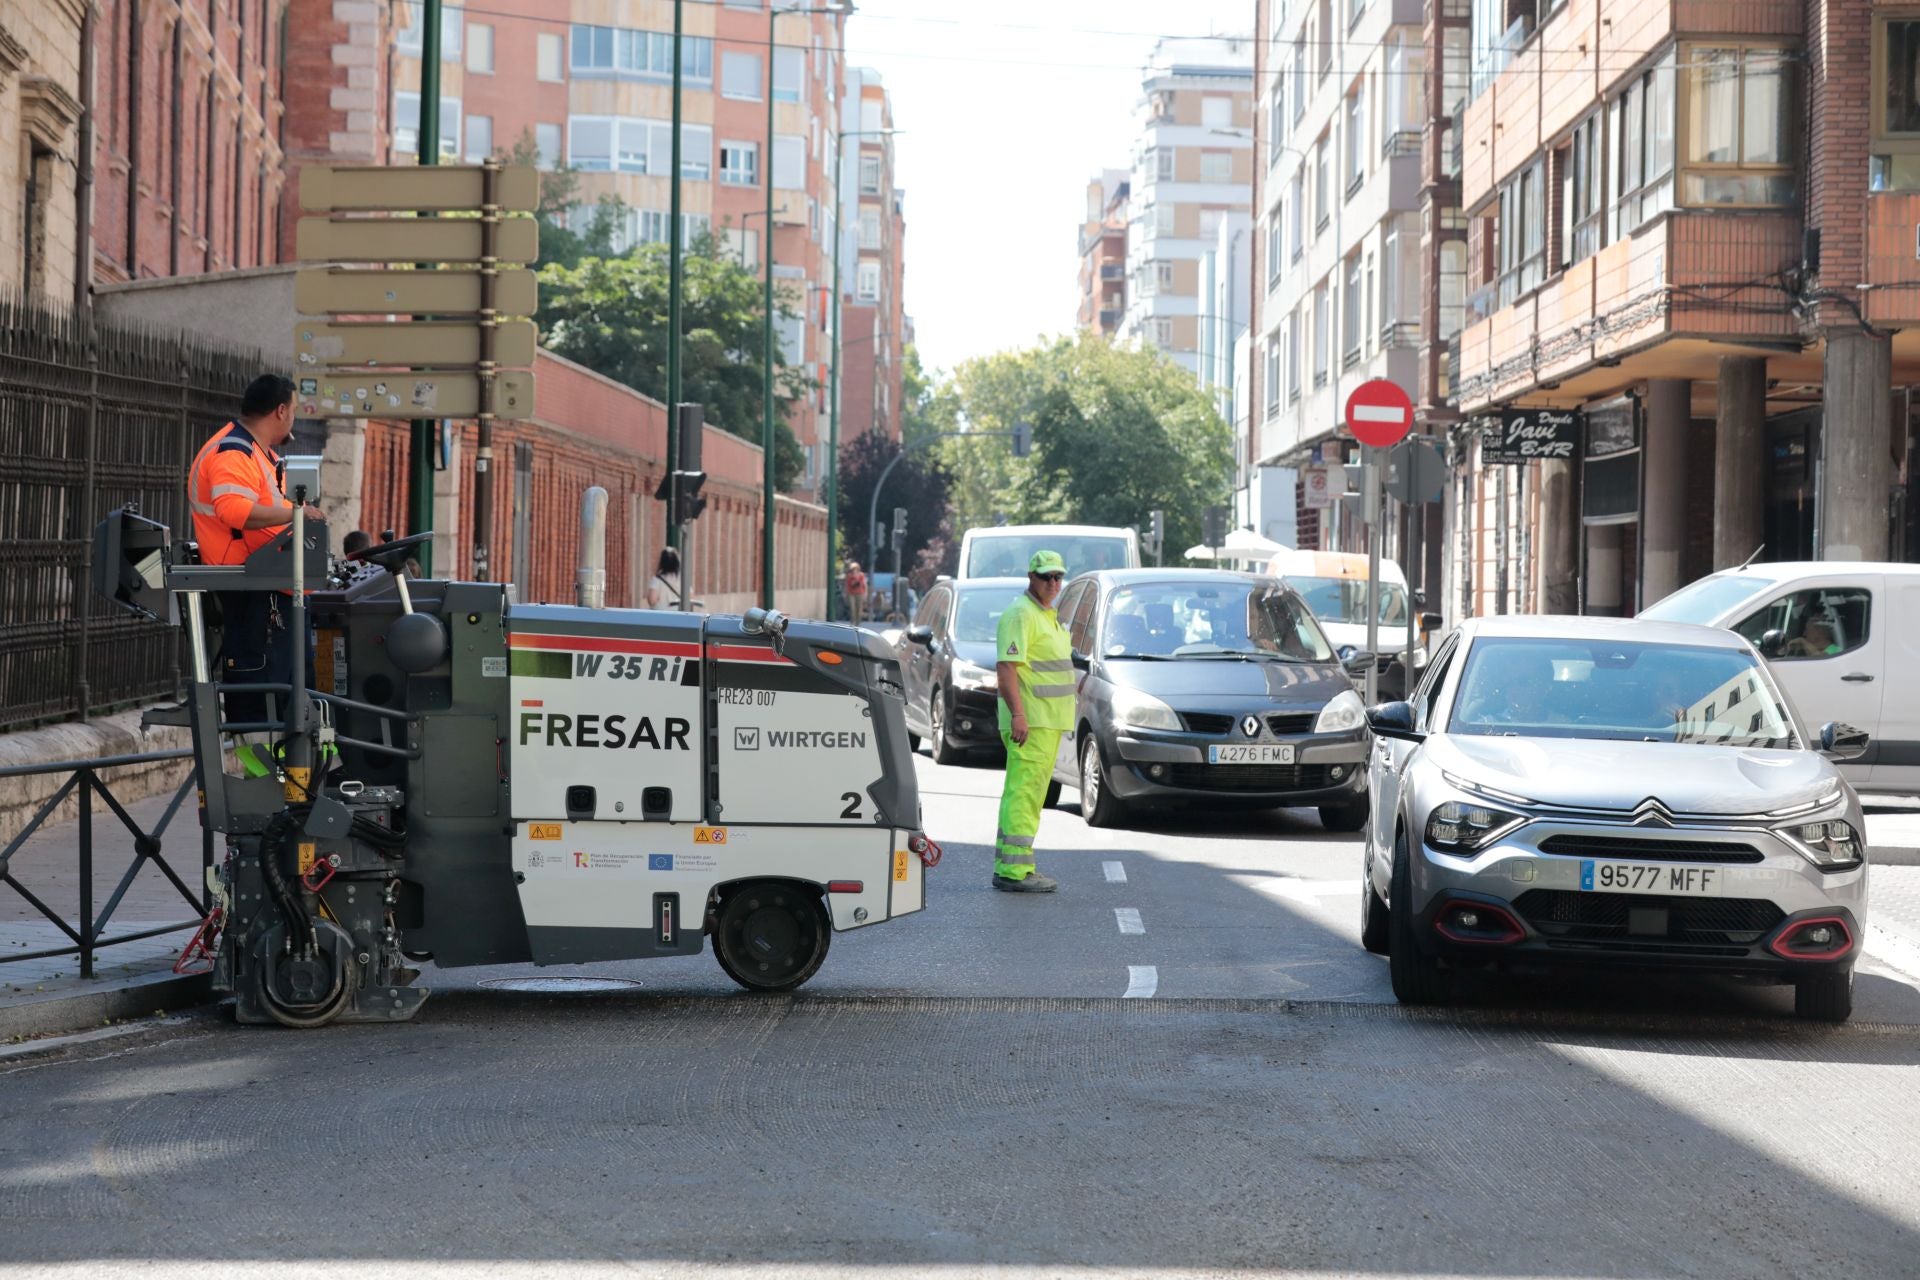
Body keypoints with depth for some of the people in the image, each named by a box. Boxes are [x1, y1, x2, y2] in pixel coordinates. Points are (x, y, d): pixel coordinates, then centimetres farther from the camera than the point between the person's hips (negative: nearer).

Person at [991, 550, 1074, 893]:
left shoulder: (1047, 616, 20)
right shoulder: (1021, 614, -12)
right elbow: (1006, 666, -20)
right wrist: (1018, 714, -27)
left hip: (1049, 721, 10)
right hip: (1030, 722, -10)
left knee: (1030, 795, 12)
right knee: (1023, 793, -13)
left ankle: (1008, 867, 17)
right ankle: (1014, 870, -15)